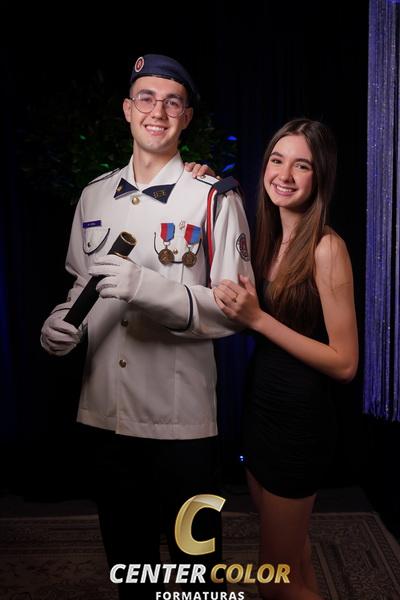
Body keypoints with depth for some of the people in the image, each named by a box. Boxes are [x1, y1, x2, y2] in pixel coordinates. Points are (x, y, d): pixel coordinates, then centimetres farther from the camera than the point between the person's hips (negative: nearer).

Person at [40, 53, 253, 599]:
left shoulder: (214, 198, -7)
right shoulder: (94, 196, 8)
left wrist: (149, 288, -26)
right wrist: (62, 322, -3)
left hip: (181, 418, -4)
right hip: (104, 411, 5)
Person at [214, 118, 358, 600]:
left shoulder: (326, 246, -18)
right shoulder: (268, 237, 4)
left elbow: (345, 363, -18)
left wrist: (258, 319, -25)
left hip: (299, 420, -7)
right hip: (261, 408, 8)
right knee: (290, 554, 24)